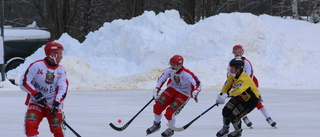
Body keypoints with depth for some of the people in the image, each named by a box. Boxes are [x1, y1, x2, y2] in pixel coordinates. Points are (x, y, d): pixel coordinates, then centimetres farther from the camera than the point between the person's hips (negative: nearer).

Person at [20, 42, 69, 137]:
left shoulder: (61, 71, 4)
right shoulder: (36, 66, -8)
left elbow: (63, 89, -7)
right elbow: (23, 83, -12)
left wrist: (57, 102, -25)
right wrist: (36, 94, -24)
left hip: (52, 103, 2)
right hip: (36, 103, -2)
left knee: (58, 128, -9)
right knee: (30, 125, -17)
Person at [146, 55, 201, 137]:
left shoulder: (186, 74, -29)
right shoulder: (169, 71, -12)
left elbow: (197, 84, -29)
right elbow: (161, 80, 5)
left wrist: (194, 94, -47)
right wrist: (156, 91, 0)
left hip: (183, 94, -5)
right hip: (172, 89, 5)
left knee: (169, 112, -16)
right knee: (158, 106, -5)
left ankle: (171, 130, 12)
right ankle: (156, 125, 23)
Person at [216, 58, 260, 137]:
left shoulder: (244, 78, -37)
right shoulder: (233, 76, -9)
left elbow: (239, 89, -53)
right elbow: (227, 85, 1)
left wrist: (227, 95, -65)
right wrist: (221, 95, -15)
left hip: (251, 100, -8)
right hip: (240, 97, 8)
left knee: (234, 117, -14)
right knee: (226, 110, 0)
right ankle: (225, 129, 27)